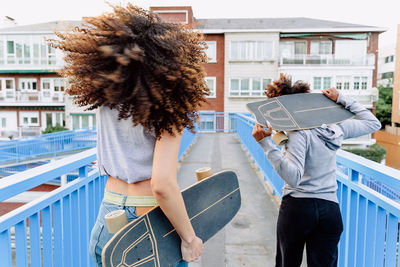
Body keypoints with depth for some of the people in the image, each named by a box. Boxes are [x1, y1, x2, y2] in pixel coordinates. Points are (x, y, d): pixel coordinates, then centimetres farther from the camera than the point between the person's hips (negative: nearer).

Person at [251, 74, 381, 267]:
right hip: (330, 209, 5)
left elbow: (293, 177, -25)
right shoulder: (336, 127, 4)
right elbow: (373, 123, 21)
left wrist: (266, 143, -27)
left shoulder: (299, 133, -15)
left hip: (297, 207, -4)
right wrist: (342, 99, 15)